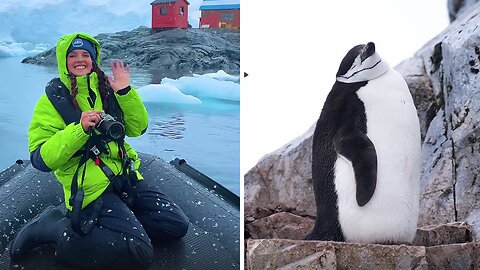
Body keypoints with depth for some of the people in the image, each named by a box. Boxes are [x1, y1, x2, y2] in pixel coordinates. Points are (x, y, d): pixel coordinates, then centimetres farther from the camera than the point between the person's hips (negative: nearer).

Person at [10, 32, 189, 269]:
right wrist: (79, 129, -24)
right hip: (91, 187, -6)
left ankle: (118, 221, 8)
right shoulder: (53, 98, -3)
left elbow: (137, 128, 9)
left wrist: (125, 91, -4)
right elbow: (41, 159, -12)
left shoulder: (106, 88, 12)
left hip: (126, 176, 7)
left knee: (177, 226, -1)